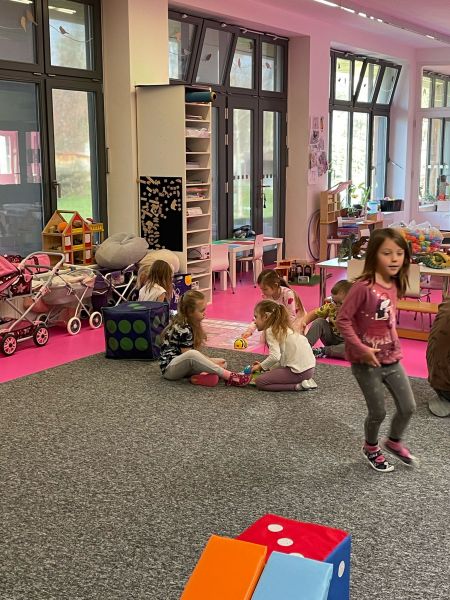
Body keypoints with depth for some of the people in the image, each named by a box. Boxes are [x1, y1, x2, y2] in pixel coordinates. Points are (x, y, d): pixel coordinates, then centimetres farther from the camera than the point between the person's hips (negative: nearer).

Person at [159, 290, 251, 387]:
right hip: (169, 368, -10)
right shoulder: (183, 329, -21)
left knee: (222, 363, -1)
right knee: (192, 354, -41)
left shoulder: (191, 324, 7)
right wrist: (211, 362, -14)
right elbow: (189, 355, -20)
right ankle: (229, 376, -39)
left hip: (183, 366, 10)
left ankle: (199, 377, -29)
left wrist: (209, 362, -3)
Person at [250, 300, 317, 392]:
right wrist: (267, 367, 15)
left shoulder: (270, 330, -6)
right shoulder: (283, 328, 21)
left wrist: (261, 366, -4)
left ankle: (297, 386, -9)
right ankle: (304, 381, 12)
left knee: (259, 382, -3)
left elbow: (275, 356, -18)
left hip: (298, 371, -9)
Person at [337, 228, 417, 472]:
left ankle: (394, 442, 41)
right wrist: (361, 348, -21)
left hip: (392, 358, 7)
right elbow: (342, 320, -19)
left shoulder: (394, 286, 2)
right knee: (378, 412, 6)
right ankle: (371, 447, 36)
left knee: (408, 407, 12)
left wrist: (396, 347, 11)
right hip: (366, 361, -7)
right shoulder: (363, 287, -22)